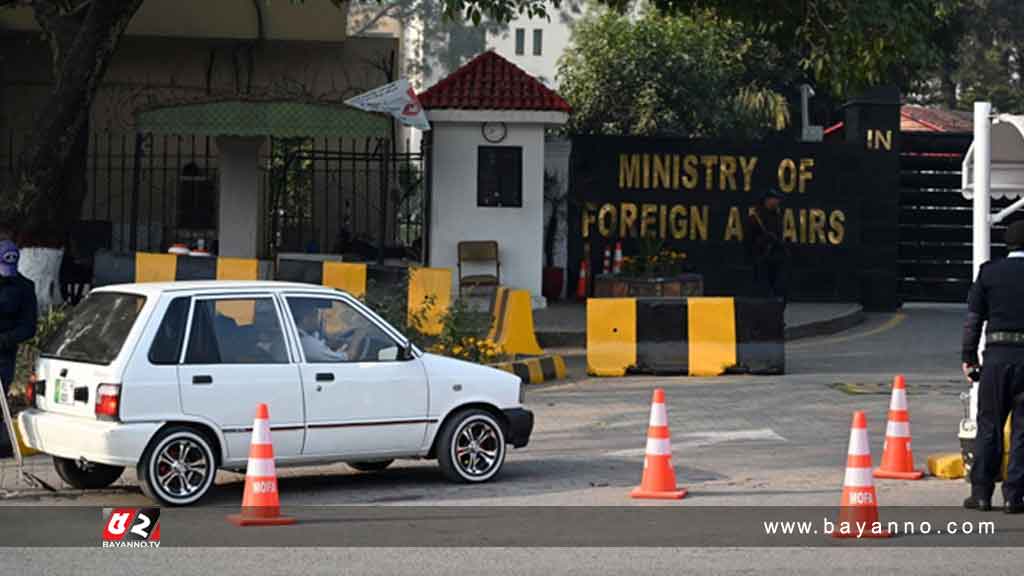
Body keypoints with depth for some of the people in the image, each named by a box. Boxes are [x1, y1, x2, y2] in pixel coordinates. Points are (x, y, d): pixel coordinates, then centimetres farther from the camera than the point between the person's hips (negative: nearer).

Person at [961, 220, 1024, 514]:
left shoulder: (989, 272, 3)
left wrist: (969, 357, 7)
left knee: (989, 425, 9)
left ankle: (981, 492, 9)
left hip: (997, 355, 1)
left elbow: (973, 318, 2)